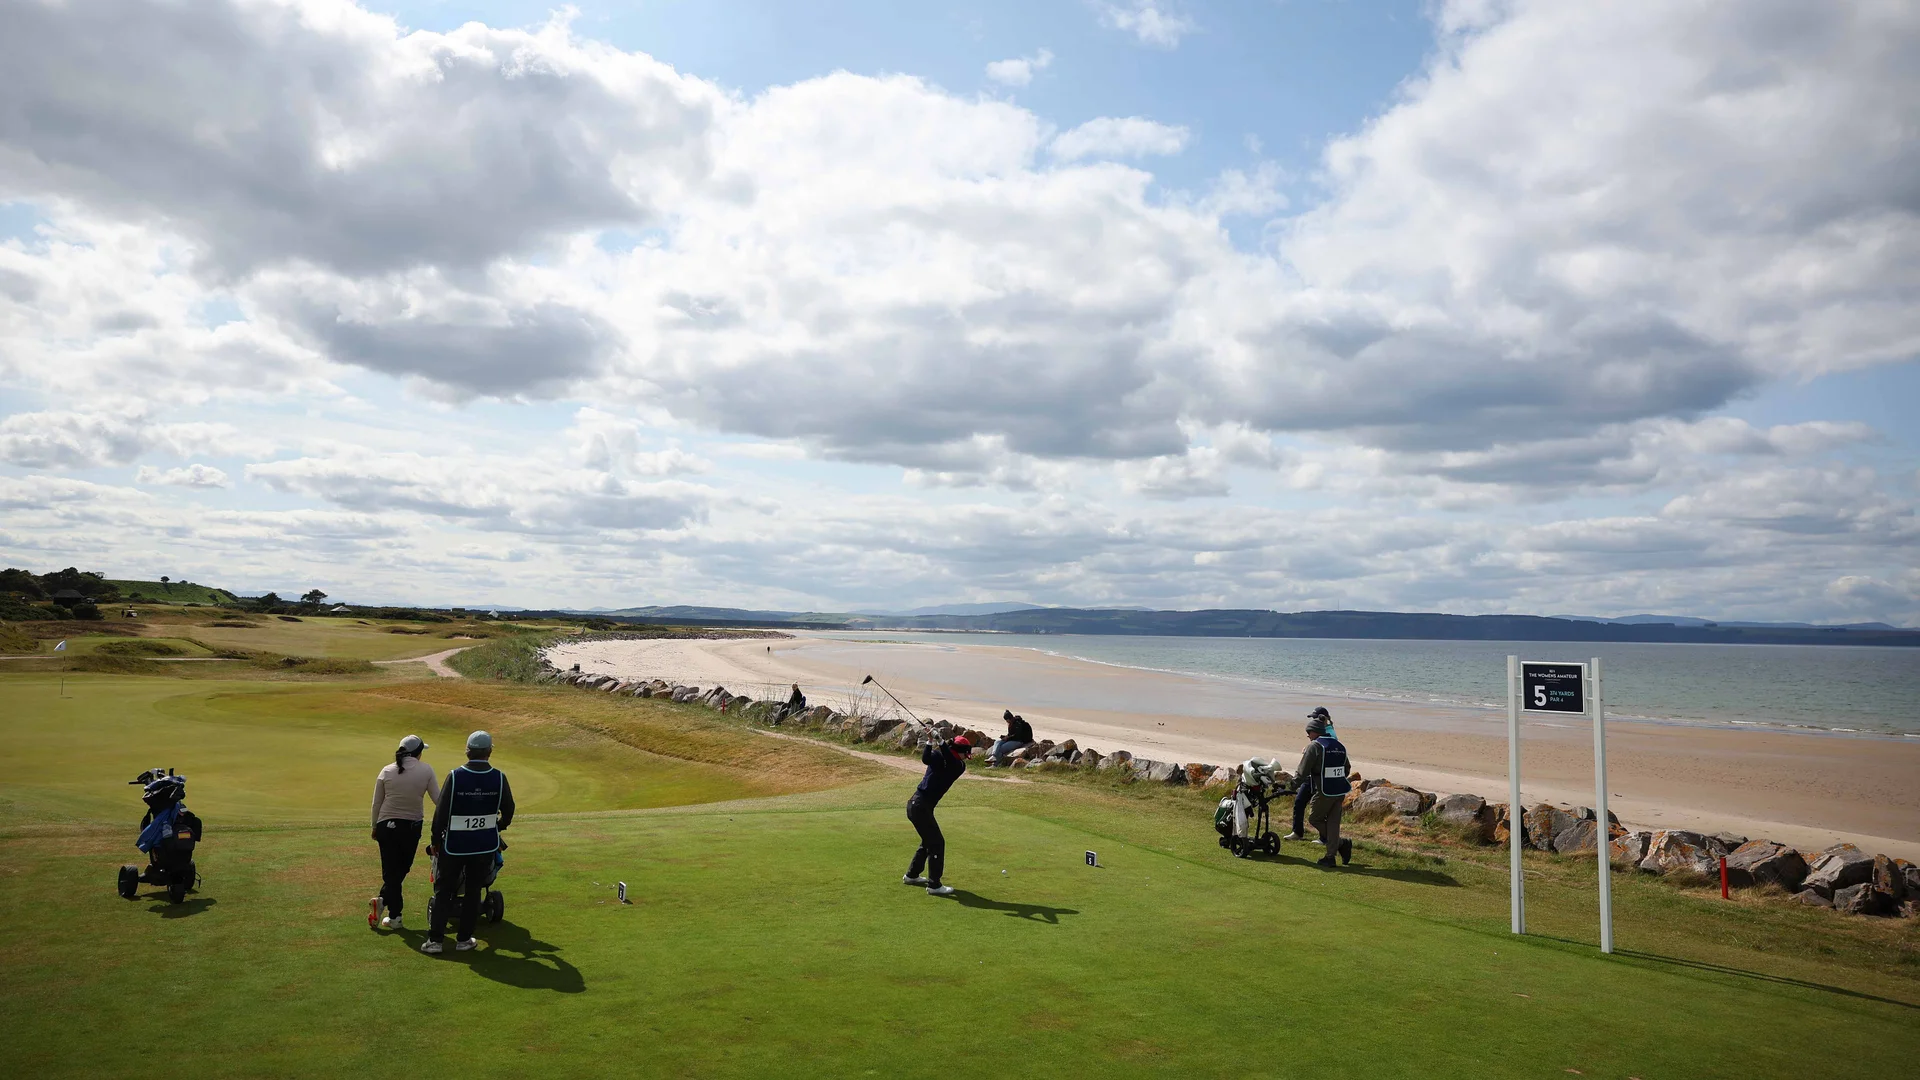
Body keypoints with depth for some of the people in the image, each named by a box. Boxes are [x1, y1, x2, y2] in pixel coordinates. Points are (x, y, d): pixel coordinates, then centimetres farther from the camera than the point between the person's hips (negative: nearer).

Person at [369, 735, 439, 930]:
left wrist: (375, 827, 17)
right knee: (401, 869, 13)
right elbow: (438, 799, -4)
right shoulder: (426, 770, -8)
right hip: (411, 827, -1)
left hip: (386, 825, 2)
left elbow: (376, 804, 4)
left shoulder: (387, 771, -2)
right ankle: (384, 901, -2)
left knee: (391, 870, 8)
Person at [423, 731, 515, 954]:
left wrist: (435, 841, 4)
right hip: (485, 844, 1)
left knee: (443, 890, 11)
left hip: (455, 844, -1)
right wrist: (498, 827, 25)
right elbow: (508, 811, 4)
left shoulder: (455, 776, -13)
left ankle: (435, 940, 9)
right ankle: (464, 939, 16)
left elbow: (441, 811, -8)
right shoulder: (499, 778, -8)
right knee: (473, 891, 12)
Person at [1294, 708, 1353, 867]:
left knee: (1314, 818, 10)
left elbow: (1303, 772, -11)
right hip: (1340, 791, 7)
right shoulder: (1339, 746, 11)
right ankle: (1330, 856, 8)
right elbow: (1346, 770, 18)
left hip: (1324, 792, -7)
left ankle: (1341, 844, 5)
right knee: (1333, 822, 11)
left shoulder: (1314, 746, -10)